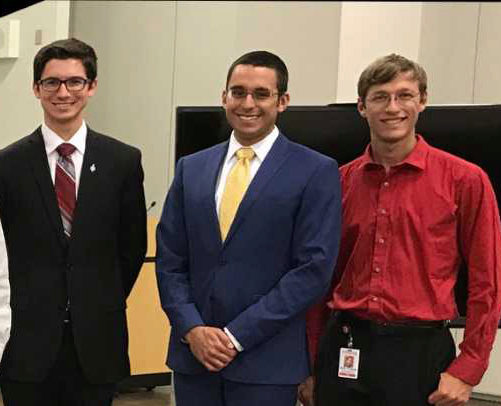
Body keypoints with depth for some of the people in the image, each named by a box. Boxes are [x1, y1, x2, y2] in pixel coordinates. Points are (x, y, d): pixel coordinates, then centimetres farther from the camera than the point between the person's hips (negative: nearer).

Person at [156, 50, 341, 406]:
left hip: (266, 363, -3)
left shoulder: (316, 172, -4)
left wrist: (237, 335, -12)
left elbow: (314, 268, -10)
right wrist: (192, 329, -6)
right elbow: (170, 259, 9)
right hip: (193, 354, 4)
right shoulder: (191, 168, 10)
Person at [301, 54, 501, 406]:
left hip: (419, 351, -3)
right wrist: (311, 367, 9)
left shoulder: (465, 180, -3)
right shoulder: (340, 182, 6)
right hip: (343, 350, 3)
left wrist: (466, 371, -8)